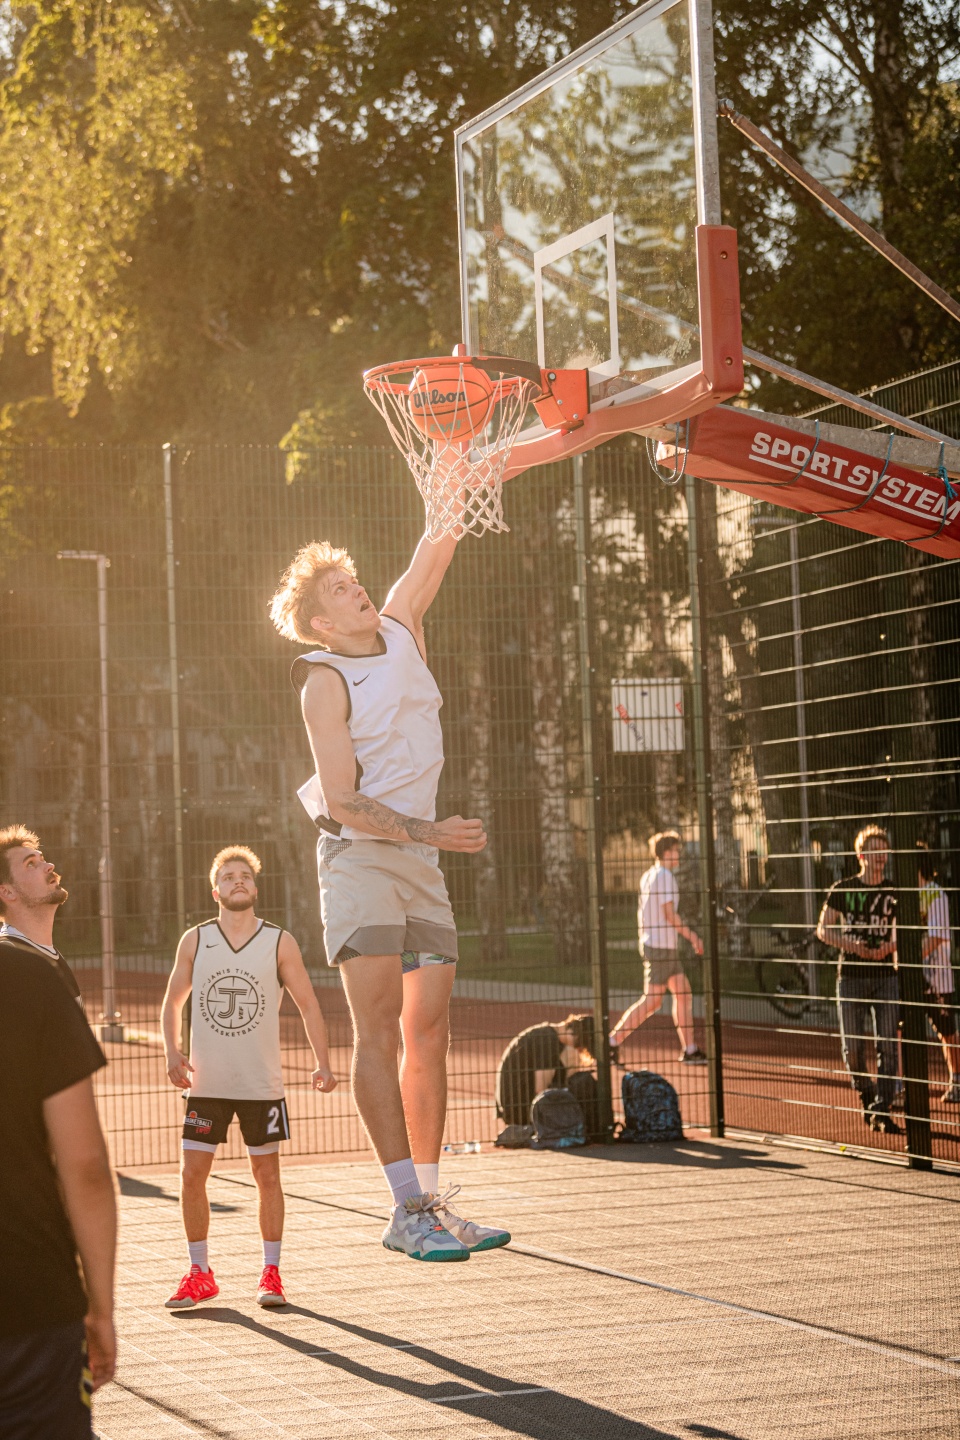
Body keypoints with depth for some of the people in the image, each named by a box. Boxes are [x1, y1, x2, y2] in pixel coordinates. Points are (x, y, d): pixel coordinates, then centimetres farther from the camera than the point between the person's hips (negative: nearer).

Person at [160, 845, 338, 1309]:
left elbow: (308, 1004, 2)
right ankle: (199, 1273, 12)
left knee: (266, 1173, 5)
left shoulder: (280, 943, -1)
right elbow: (172, 1002, 10)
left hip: (262, 1084, -1)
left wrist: (322, 1063, -9)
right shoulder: (195, 940, 2)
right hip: (206, 1084, 1)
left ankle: (270, 1273, 14)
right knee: (192, 1174, -1)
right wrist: (172, 1054, -6)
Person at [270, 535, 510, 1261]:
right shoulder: (325, 680, -6)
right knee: (380, 1029, -12)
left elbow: (438, 547, 13)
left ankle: (430, 1202, 6)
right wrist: (432, 831, -19)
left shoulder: (401, 624, 12)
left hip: (421, 861, 7)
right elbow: (342, 801, -11)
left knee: (429, 1030, 3)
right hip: (359, 856, -7)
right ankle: (409, 1208, -16)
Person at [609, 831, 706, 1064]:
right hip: (660, 946, -10)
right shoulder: (664, 876, -14)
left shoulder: (648, 876, 14)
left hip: (666, 947, 10)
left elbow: (641, 913, 17)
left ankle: (689, 1049, 12)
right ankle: (611, 1042, -8)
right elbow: (669, 914, -18)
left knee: (683, 993, 10)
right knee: (652, 1001, -9)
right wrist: (691, 936, -8)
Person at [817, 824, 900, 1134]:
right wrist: (853, 946, -14)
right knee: (853, 1047, 0)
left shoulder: (893, 893, 5)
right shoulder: (843, 890, 2)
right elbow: (823, 930, 1)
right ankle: (867, 1097, 25)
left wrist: (887, 948, -14)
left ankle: (881, 1111, -4)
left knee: (888, 1045, -8)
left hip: (885, 976, 1)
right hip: (851, 976, -1)